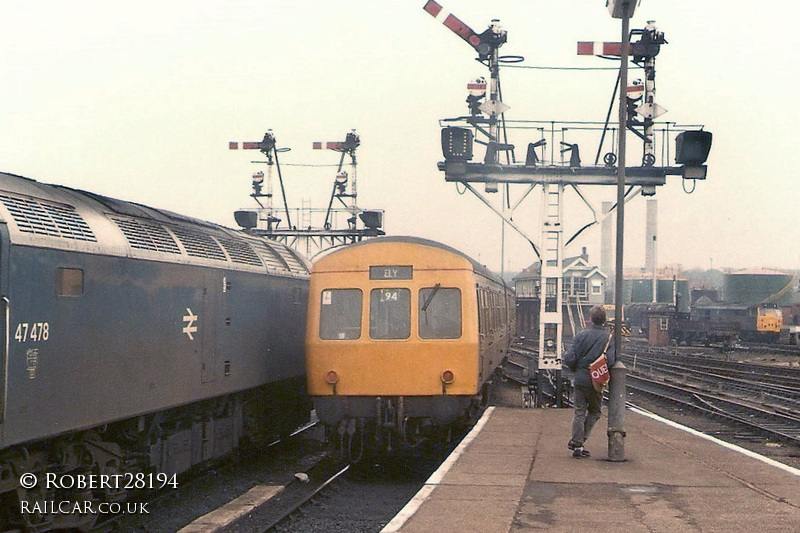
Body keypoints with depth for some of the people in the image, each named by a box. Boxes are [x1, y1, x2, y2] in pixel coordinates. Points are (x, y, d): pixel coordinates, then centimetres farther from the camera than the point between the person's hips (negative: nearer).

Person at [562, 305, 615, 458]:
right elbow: (610, 361, -19)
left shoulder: (581, 335, -2)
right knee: (594, 412, 15)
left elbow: (569, 359, -6)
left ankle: (577, 443, 6)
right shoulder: (610, 337, -7)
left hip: (580, 380, 1)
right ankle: (579, 441, 7)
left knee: (579, 412, 11)